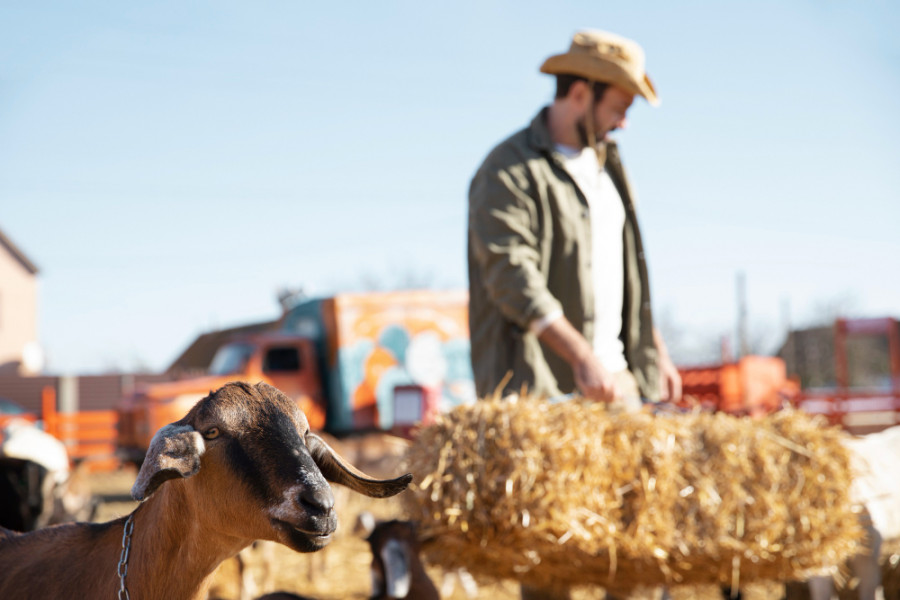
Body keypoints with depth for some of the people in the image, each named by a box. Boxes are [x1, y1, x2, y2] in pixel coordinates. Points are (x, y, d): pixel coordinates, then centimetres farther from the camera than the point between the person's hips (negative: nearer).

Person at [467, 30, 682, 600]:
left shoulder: (603, 162, 16)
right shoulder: (509, 172, -11)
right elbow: (512, 277, -23)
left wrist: (655, 349, 18)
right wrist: (580, 356, -31)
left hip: (614, 370, 8)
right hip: (543, 382, -8)